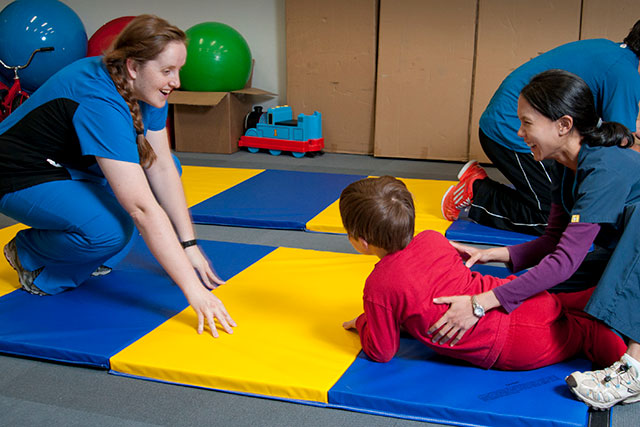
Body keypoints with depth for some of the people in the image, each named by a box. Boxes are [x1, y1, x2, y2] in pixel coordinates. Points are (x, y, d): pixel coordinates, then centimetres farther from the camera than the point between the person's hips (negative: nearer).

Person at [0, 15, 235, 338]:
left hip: (73, 167, 9)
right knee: (111, 229, -32)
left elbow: (161, 168, -7)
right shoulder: (99, 101, -36)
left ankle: (79, 259, 6)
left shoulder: (146, 90, -11)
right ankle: (29, 254, 0)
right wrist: (193, 290, -42)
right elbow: (143, 208, -42)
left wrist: (190, 246, -11)